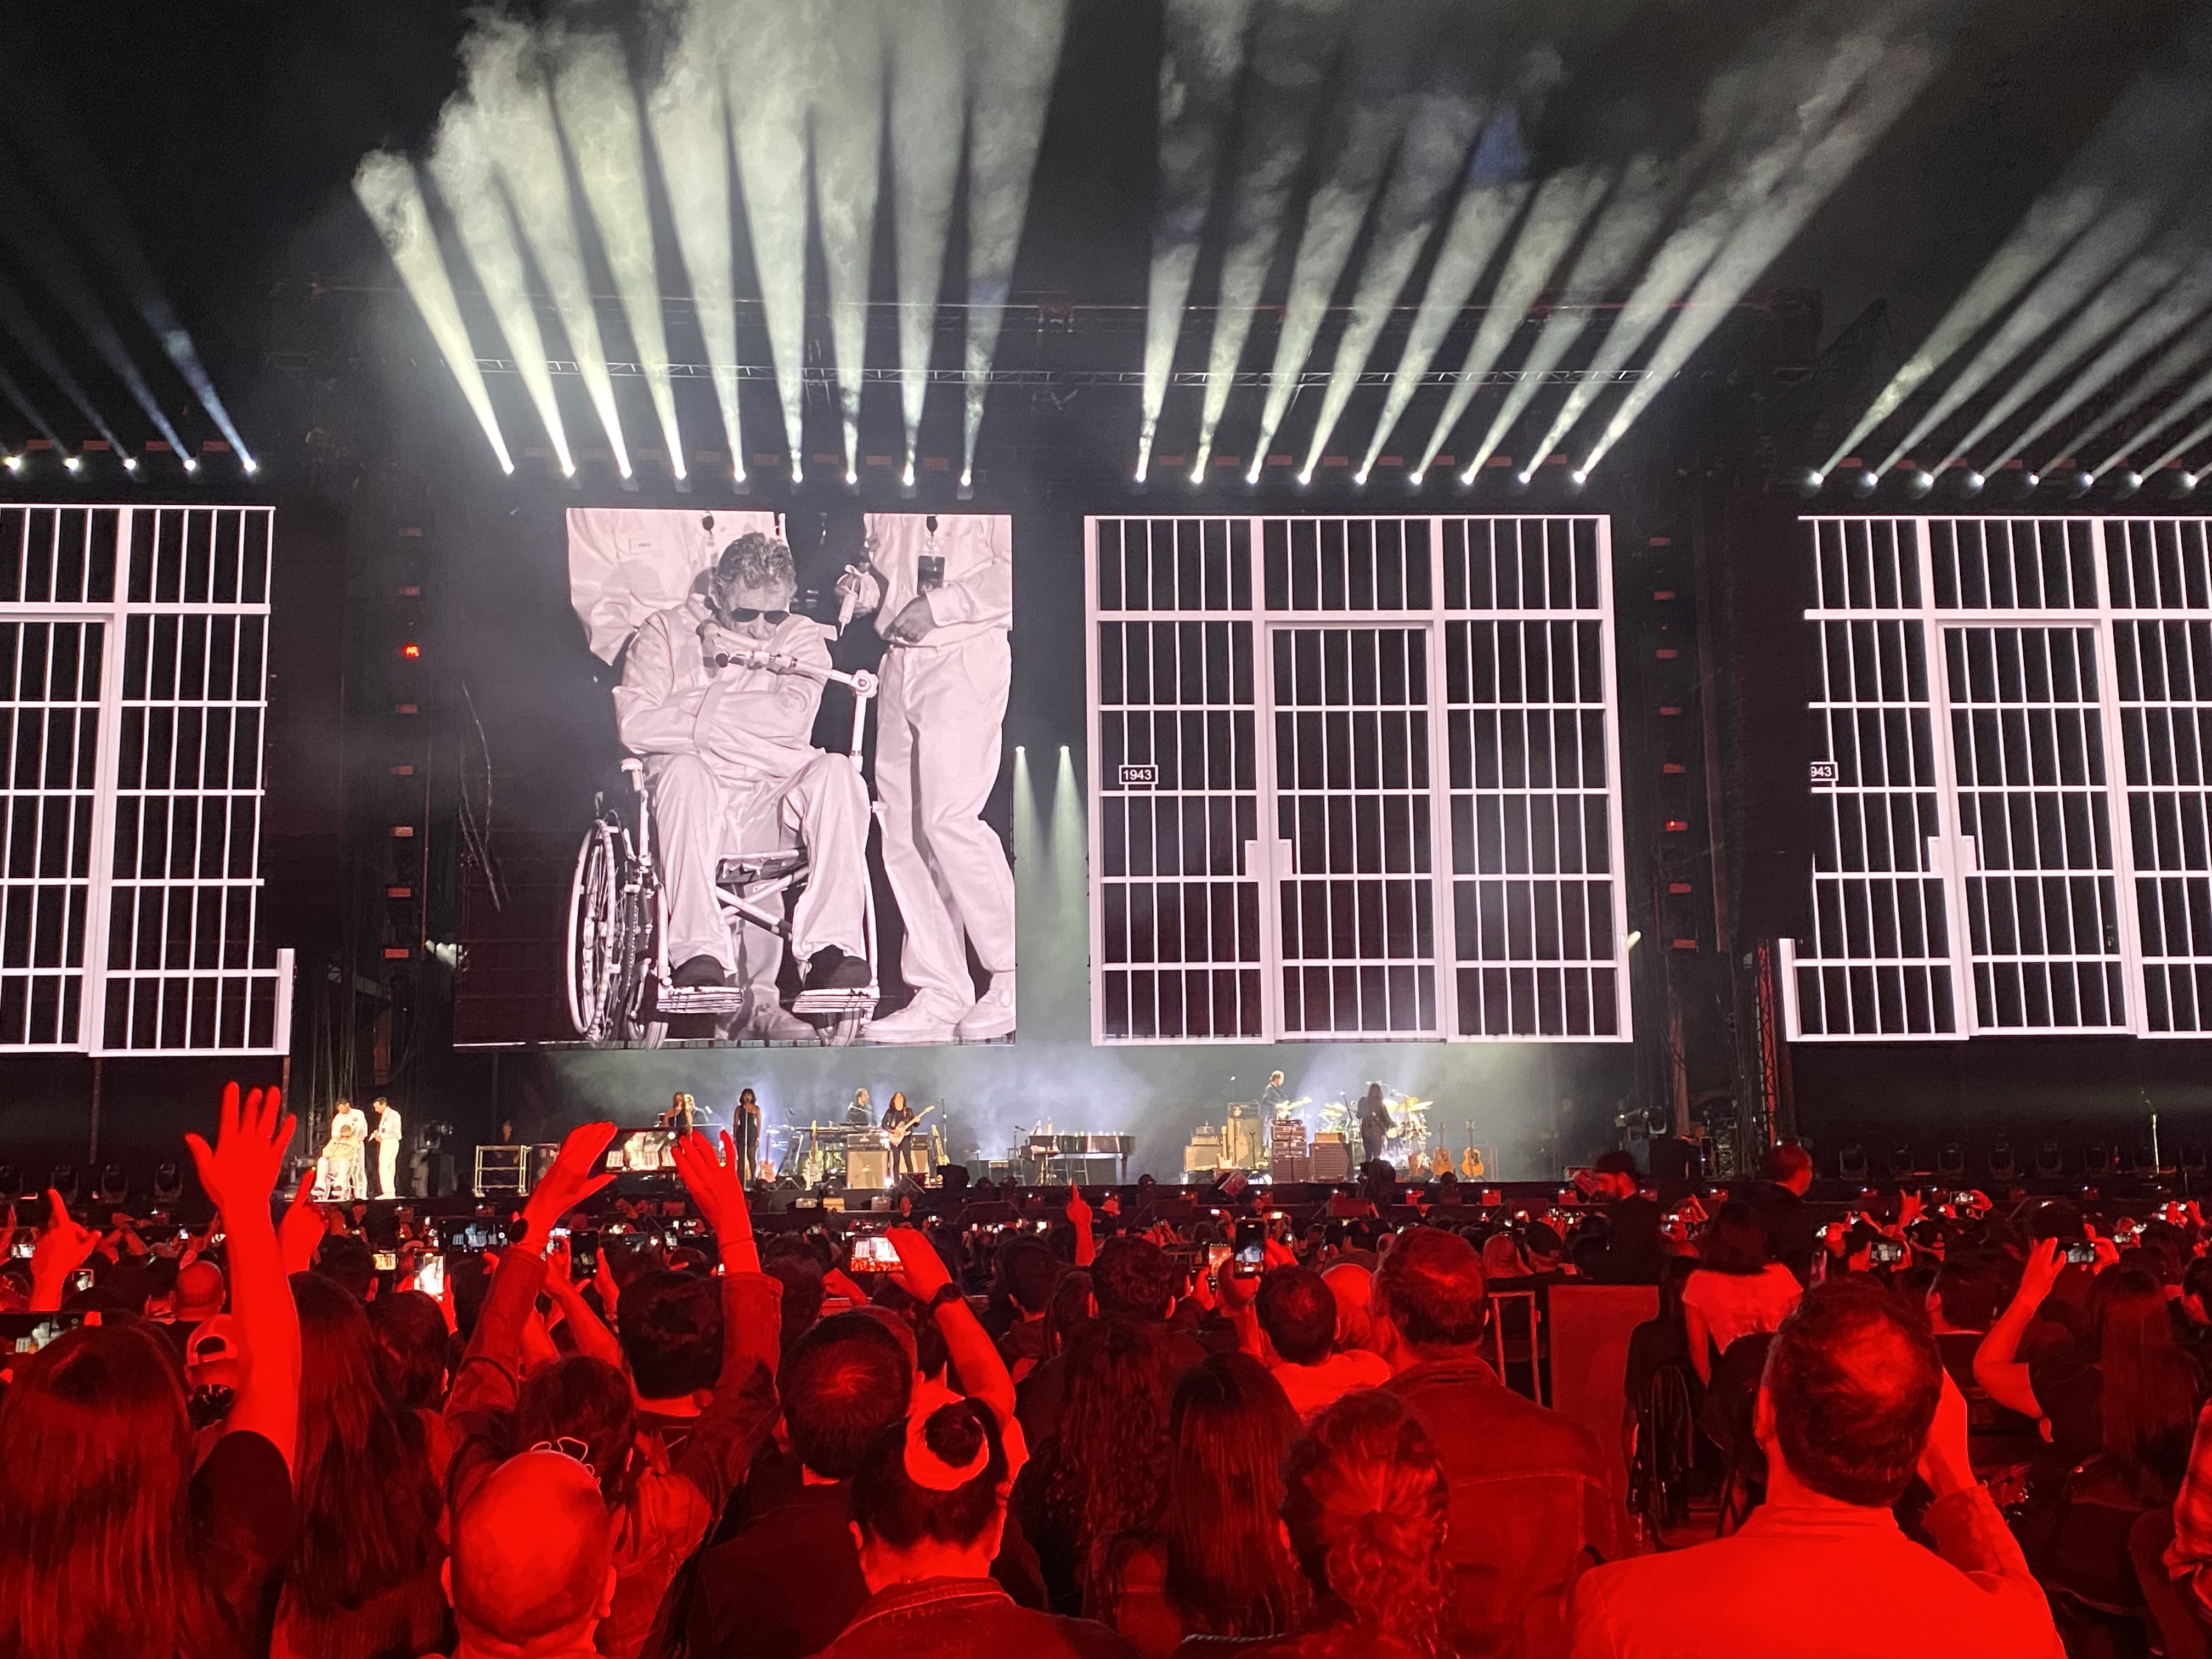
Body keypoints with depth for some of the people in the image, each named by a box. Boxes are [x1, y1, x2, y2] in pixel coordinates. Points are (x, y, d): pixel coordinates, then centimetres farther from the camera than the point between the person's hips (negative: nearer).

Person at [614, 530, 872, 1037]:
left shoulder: (802, 638, 10)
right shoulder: (666, 632, 6)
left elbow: (792, 719, -11)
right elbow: (635, 725, -11)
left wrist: (700, 707, -8)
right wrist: (750, 720, -8)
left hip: (773, 805, 1)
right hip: (697, 804, -1)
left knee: (836, 771, -26)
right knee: (683, 771, -34)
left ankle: (831, 947, -35)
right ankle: (699, 954, -40)